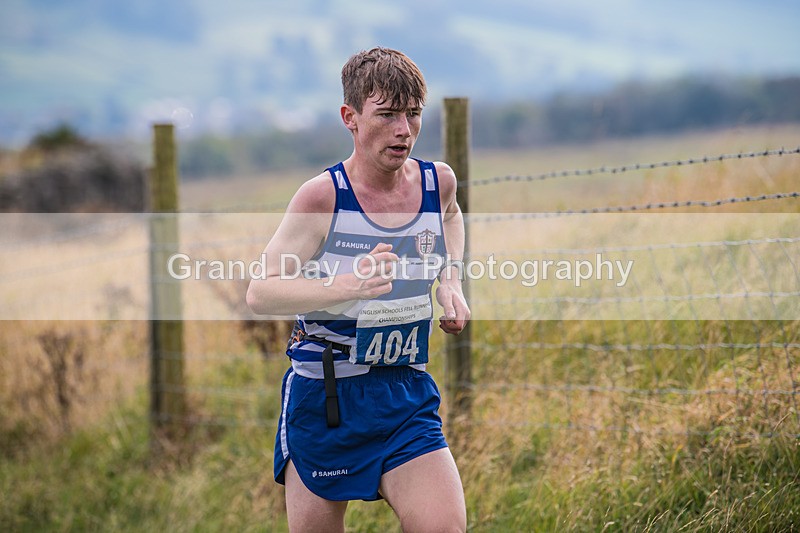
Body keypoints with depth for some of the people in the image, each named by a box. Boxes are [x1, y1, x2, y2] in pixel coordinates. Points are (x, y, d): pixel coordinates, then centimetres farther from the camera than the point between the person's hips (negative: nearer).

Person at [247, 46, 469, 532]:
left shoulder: (438, 181, 0)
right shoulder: (323, 196, -14)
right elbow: (260, 292, -18)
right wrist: (348, 285, -33)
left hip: (408, 397, 3)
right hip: (324, 398, -3)